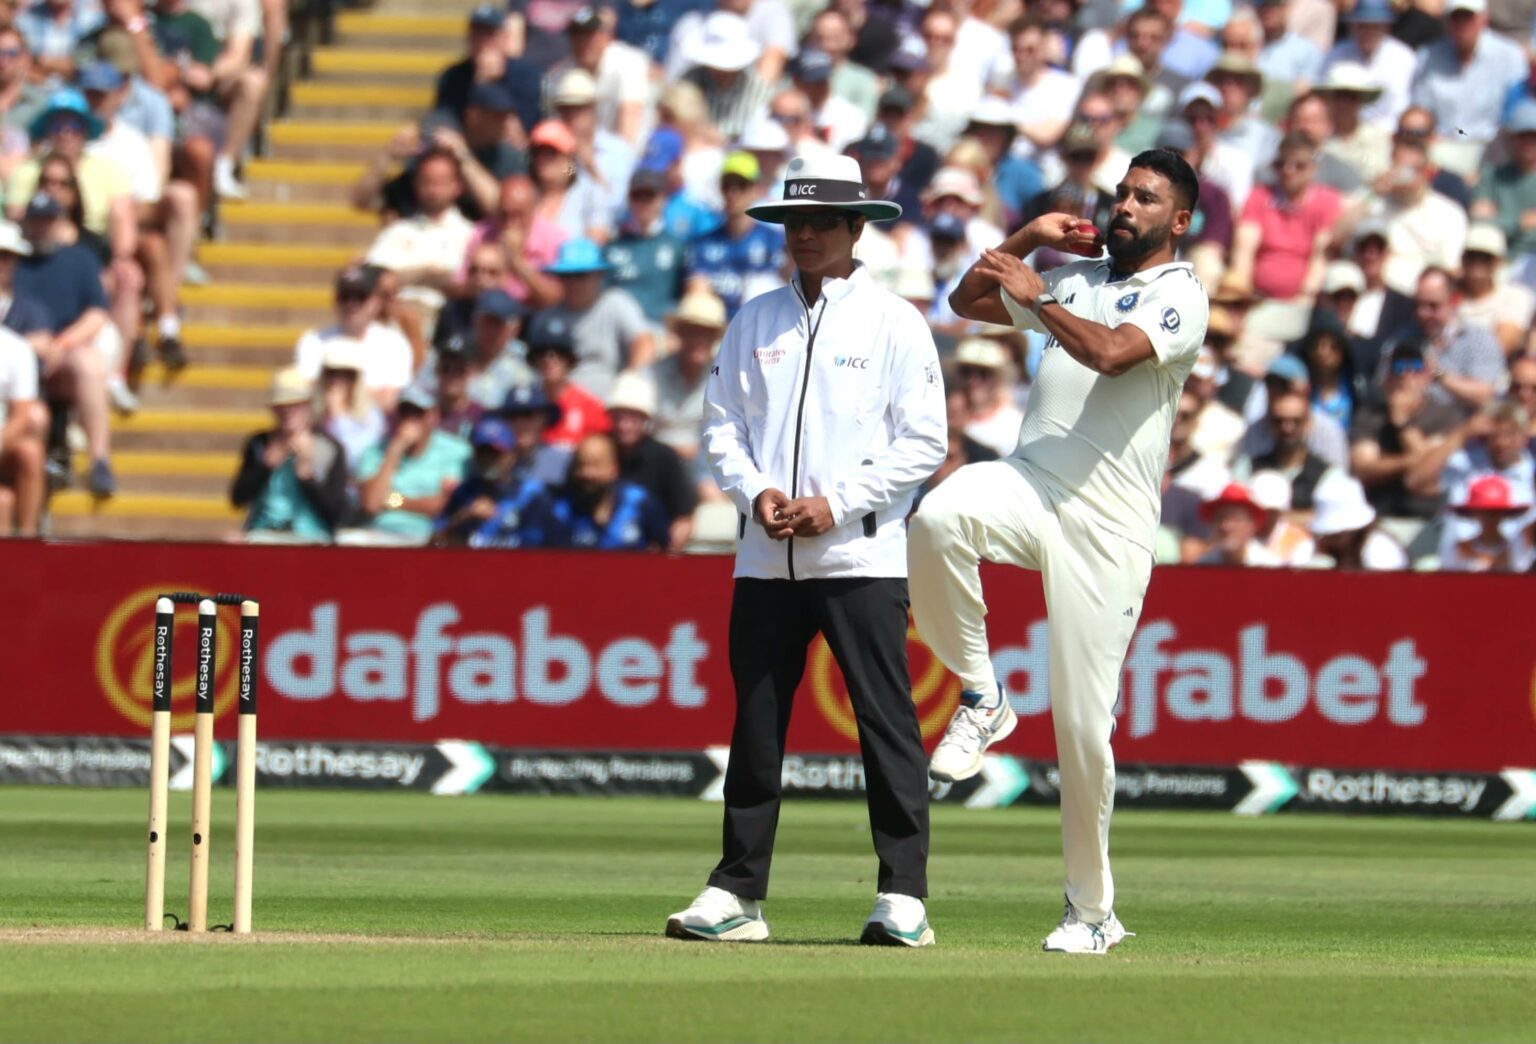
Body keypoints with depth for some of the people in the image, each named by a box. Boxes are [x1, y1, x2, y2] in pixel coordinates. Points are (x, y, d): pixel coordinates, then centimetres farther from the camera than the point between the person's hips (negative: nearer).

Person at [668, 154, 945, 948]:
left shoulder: (894, 323, 2)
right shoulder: (756, 320, 14)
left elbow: (922, 442, -3)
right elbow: (721, 425, 14)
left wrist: (837, 502, -12)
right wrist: (756, 493, -5)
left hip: (861, 555, -4)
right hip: (766, 556, 4)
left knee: (885, 721, -6)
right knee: (756, 724, 5)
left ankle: (902, 895, -4)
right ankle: (737, 895, 9)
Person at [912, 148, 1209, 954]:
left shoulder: (1179, 297, 0)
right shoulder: (1076, 279, 22)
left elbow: (1110, 353, -18)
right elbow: (967, 300, 29)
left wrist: (1036, 297, -9)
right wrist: (1027, 239, 17)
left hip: (1108, 521, -5)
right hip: (1029, 487, 5)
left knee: (1083, 721, -5)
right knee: (939, 515, -33)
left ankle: (1092, 909, 8)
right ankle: (981, 699, -14)